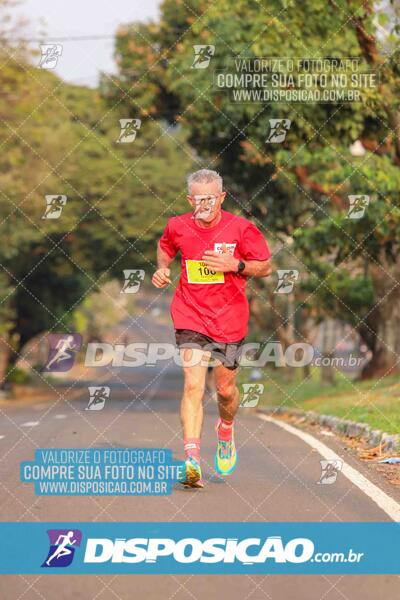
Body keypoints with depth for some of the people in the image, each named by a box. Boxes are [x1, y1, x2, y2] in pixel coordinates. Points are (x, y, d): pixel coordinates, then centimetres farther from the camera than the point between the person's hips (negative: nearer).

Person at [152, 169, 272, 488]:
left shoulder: (241, 228, -8)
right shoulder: (178, 226, -2)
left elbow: (266, 267, 0)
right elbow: (165, 246, 22)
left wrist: (235, 265, -17)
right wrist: (163, 268, 2)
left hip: (229, 319, 0)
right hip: (191, 317, 0)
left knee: (225, 388, 12)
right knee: (193, 384, -16)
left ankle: (226, 431, 47)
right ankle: (192, 461, -22)